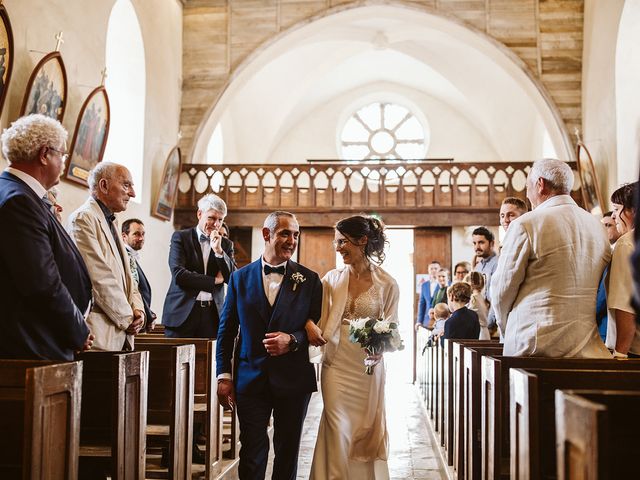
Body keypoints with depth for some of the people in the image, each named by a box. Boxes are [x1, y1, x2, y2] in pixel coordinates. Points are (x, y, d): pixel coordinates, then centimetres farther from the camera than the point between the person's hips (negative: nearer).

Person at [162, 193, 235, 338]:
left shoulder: (226, 244, 13)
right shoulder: (180, 237, 4)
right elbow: (178, 274, -9)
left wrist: (219, 251, -7)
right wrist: (214, 280, -6)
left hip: (213, 314, 2)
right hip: (183, 311, -2)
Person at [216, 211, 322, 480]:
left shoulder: (309, 280, 1)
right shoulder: (240, 278, 3)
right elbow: (226, 330, 6)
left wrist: (292, 340, -17)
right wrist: (224, 376, 1)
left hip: (293, 380, 0)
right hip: (250, 380, 0)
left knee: (287, 453, 13)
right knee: (252, 453, 4)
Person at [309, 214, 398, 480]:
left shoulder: (387, 284, -4)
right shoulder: (332, 279, 2)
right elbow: (321, 323, 4)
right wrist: (310, 326, -18)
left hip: (368, 367, -1)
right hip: (337, 365, 1)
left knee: (366, 431, 9)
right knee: (338, 433, -1)